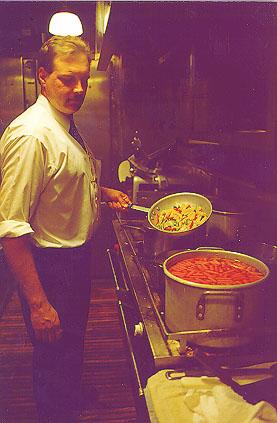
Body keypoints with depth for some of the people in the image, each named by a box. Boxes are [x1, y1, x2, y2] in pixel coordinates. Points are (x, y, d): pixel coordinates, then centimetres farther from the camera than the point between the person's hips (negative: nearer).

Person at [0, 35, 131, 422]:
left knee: (72, 348, 29)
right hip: (49, 267, -10)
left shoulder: (66, 124, 6)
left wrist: (100, 191, 6)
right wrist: (38, 303, -26)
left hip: (77, 258, 10)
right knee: (54, 359, 11)